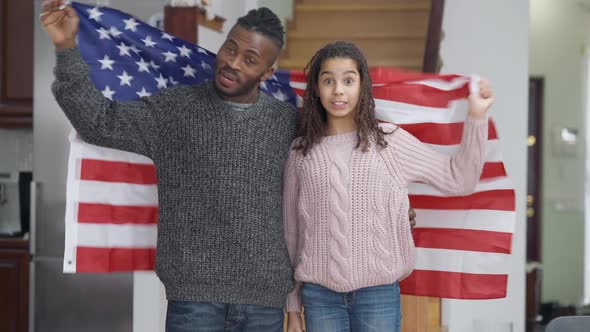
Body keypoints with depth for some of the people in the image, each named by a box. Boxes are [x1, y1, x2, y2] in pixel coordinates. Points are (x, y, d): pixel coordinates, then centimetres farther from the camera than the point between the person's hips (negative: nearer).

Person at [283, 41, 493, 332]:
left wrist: (476, 117, -5)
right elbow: (291, 231, 9)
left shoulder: (390, 141, 2)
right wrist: (292, 307, 10)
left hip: (379, 292, -1)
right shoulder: (301, 152, 4)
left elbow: (458, 180, 5)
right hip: (319, 294, 1)